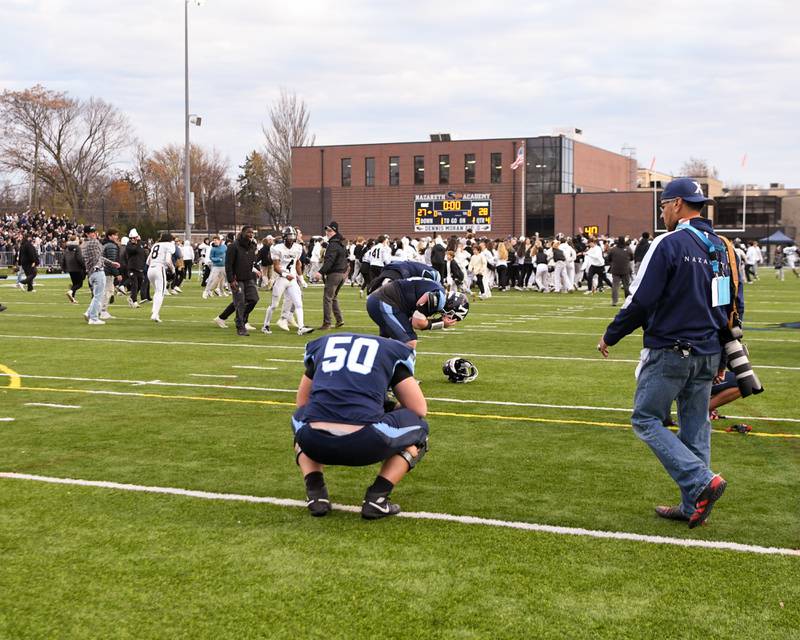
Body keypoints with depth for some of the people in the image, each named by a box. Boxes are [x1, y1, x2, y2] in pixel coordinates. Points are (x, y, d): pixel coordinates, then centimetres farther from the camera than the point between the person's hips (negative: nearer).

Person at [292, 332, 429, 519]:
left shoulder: (320, 344, 29)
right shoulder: (393, 350, 21)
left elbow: (302, 402, 35)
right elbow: (419, 409, 19)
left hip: (316, 443, 3)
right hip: (365, 442, -3)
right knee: (418, 428, 27)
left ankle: (315, 492, 17)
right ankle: (376, 497, 10)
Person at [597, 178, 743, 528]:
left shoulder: (669, 243, -13)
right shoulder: (722, 247, 10)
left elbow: (641, 300, -15)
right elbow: (735, 305, 15)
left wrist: (610, 336, -1)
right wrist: (721, 356, 22)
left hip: (669, 352, -7)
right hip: (707, 355, 7)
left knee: (646, 420, 2)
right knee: (695, 427, 12)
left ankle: (702, 481, -10)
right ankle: (693, 506, 15)